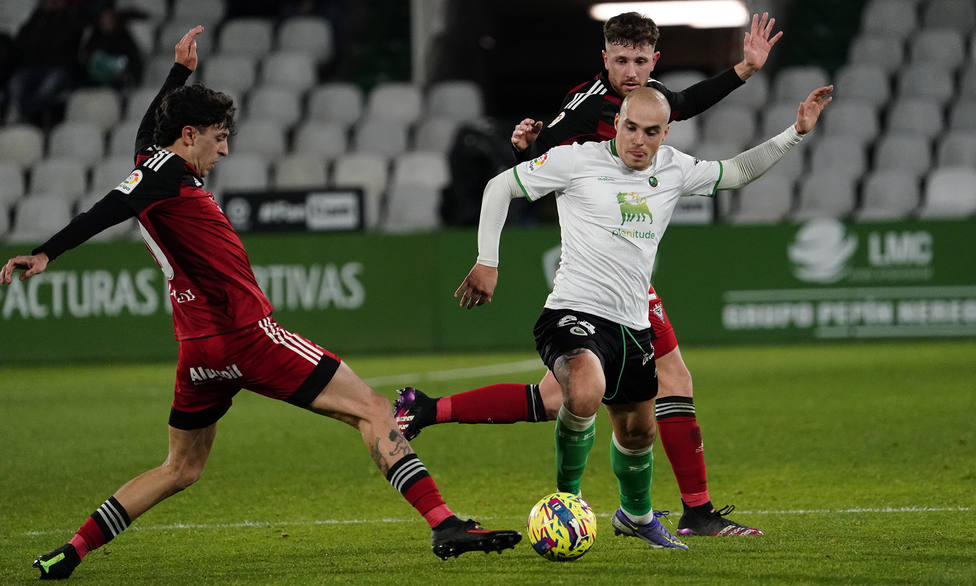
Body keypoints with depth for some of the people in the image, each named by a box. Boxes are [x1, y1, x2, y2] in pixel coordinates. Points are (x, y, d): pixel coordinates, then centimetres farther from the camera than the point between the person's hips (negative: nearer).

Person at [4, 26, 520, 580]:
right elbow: (104, 212, -25)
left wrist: (181, 71, 48)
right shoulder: (169, 172, -10)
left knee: (181, 469, 22)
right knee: (372, 410, -6)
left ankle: (71, 551, 15)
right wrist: (47, 254, -37)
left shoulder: (151, 160, 16)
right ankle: (444, 524, -14)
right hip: (247, 335, -10)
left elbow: (150, 126, 40)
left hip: (201, 349, 10)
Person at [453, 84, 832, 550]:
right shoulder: (578, 161, -7)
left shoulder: (673, 170, 9)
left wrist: (796, 132, 17)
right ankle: (568, 494, -10)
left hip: (633, 327, 6)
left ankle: (636, 515, 48)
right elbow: (500, 187, 1)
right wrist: (486, 262, -3)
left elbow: (736, 172, 25)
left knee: (638, 429, 18)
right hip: (575, 314, -6)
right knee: (586, 394, -35)